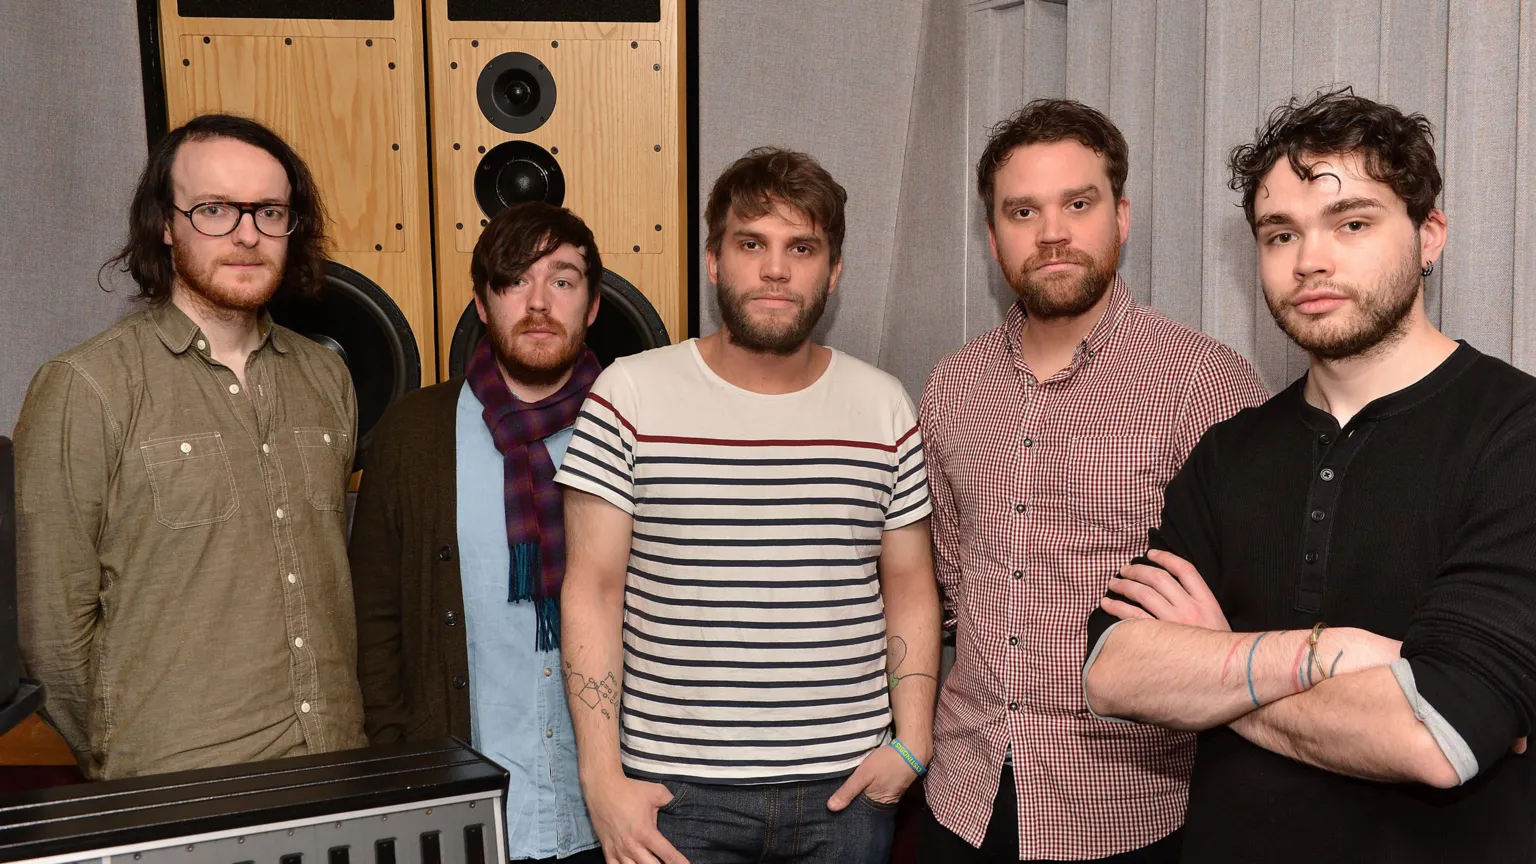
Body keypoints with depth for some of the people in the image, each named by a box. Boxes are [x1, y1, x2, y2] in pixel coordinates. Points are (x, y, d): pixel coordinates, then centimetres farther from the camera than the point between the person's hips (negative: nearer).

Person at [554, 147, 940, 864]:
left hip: (846, 783, 2)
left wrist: (912, 743, -3)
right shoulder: (630, 395, -6)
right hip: (677, 789, -2)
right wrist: (603, 779, -9)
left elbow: (909, 589, 7)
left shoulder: (885, 407, 2)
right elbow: (592, 591, -6)